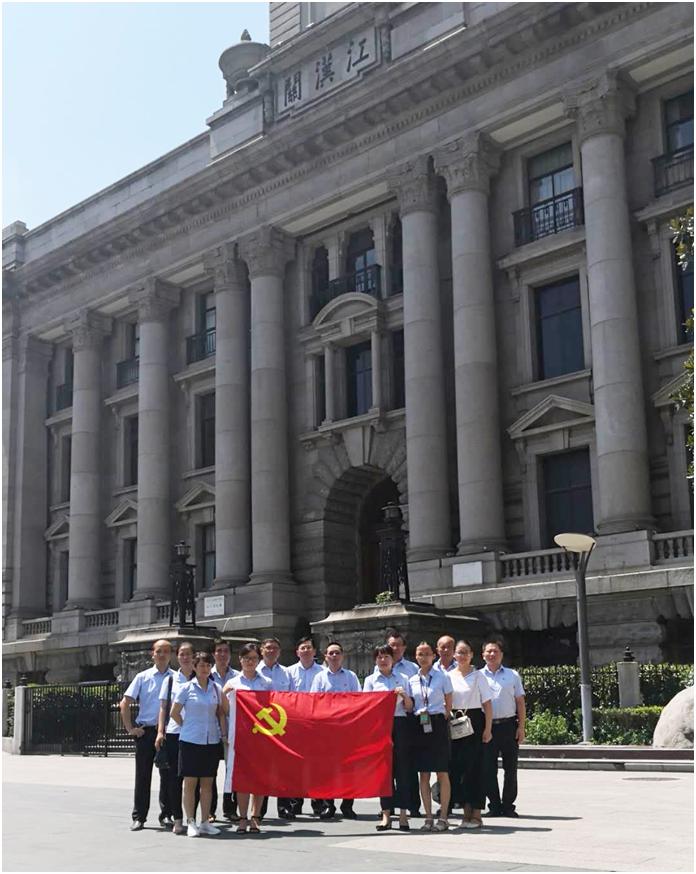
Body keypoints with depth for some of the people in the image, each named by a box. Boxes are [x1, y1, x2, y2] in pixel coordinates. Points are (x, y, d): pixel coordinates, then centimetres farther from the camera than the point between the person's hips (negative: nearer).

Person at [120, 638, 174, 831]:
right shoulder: (143, 677, 5)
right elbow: (125, 704, 5)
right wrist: (130, 728, -1)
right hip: (145, 731, 0)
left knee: (167, 775, 6)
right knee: (142, 776, 3)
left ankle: (167, 814, 19)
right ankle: (138, 817, 10)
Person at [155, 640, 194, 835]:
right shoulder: (170, 680, 8)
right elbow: (164, 707, 10)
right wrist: (160, 731, 0)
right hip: (173, 733, 1)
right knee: (174, 777, 1)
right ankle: (177, 819, 8)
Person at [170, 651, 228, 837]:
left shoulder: (216, 688, 7)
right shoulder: (187, 688, -2)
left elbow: (221, 713, 13)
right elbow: (174, 713, 3)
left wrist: (224, 734, 5)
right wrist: (188, 727, 5)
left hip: (212, 740, 3)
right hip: (190, 740, -3)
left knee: (207, 783, 7)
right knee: (190, 782, 0)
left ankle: (205, 822, 13)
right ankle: (190, 823, 6)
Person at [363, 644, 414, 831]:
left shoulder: (403, 679, 12)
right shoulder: (370, 680, 11)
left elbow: (409, 708, 10)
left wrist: (405, 696, -10)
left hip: (400, 725, 0)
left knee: (402, 767, -3)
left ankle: (403, 814, 1)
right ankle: (386, 814, 5)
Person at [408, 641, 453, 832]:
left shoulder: (443, 677, 0)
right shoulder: (412, 681, 10)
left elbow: (449, 704, 2)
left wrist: (442, 721, -3)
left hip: (438, 725, -3)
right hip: (419, 727, 3)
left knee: (442, 773, -3)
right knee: (424, 774, 5)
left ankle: (443, 817, 3)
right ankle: (428, 817, 11)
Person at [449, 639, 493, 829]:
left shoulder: (478, 675, 1)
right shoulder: (449, 676, 8)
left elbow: (487, 704, -1)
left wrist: (487, 729, -7)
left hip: (474, 722, -3)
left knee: (474, 766, -4)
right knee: (456, 766, 1)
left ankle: (476, 814, 1)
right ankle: (466, 810, 12)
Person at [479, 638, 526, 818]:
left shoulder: (512, 675, 10)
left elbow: (520, 702, 10)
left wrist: (521, 727, 1)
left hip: (508, 725, 1)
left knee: (511, 768, 4)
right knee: (488, 768, 0)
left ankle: (508, 805, 13)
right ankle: (494, 805, 10)